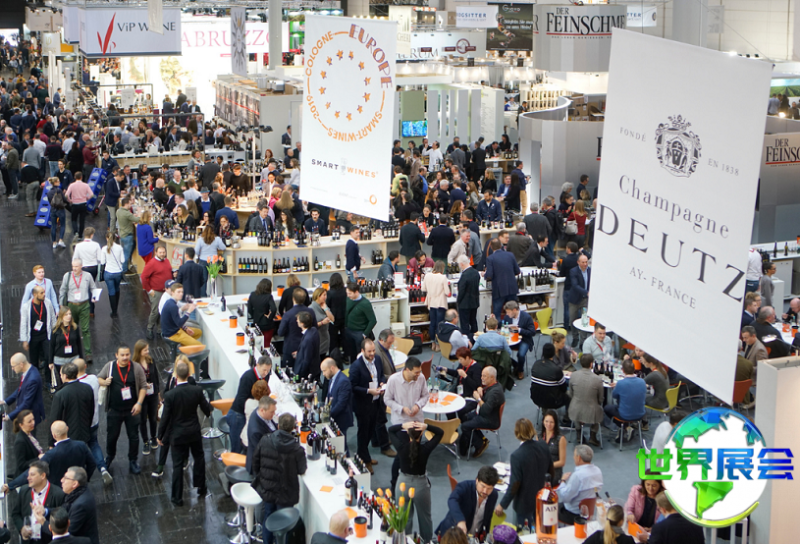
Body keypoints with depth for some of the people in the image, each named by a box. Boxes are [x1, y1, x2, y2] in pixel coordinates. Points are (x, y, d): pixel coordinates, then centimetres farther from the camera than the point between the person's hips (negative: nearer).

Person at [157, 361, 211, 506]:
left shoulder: (170, 395, -21)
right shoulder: (197, 390, -14)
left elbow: (165, 417, -15)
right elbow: (207, 410, -2)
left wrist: (160, 436, -1)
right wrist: (208, 411, 24)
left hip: (178, 434, -3)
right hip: (195, 432, 3)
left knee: (177, 465, 7)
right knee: (199, 458, 24)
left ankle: (177, 498, 14)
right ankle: (201, 488, 35)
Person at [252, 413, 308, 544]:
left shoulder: (265, 441, -14)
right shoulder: (297, 450, -24)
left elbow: (255, 461, -1)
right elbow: (301, 470, -10)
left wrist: (258, 477, 16)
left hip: (266, 489, 3)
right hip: (285, 493, -3)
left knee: (267, 518, 23)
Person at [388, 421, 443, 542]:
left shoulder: (401, 447, -18)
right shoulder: (425, 449, -21)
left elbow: (391, 430, -2)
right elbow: (440, 432, -9)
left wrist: (402, 425, -19)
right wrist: (427, 427, -22)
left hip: (403, 483, 1)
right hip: (421, 484, -1)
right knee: (424, 517, 20)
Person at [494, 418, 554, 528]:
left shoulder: (517, 456, -29)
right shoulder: (543, 447, -11)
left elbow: (514, 485, -23)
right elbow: (550, 471, 3)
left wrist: (502, 505, -12)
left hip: (524, 503, -6)